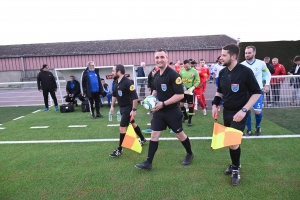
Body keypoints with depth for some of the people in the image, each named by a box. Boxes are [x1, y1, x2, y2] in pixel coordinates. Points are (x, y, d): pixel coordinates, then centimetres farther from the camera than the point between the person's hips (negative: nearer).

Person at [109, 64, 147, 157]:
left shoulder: (128, 82, -23)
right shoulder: (116, 82, 3)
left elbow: (135, 97, -25)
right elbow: (114, 95, 17)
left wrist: (134, 110, -26)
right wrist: (112, 106, 17)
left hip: (128, 108, -9)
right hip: (122, 107, 9)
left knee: (122, 127, -6)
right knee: (133, 124, 21)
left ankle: (119, 149, 7)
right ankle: (143, 139, 41)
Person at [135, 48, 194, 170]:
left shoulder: (173, 75, -18)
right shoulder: (156, 75, 5)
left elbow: (180, 95, -23)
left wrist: (163, 103, -26)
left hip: (172, 112, -6)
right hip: (159, 111, 6)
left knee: (179, 134, 11)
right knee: (154, 135, 5)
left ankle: (190, 154, 38)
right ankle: (148, 163, 13)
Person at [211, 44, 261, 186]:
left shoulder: (245, 71, -16)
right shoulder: (222, 72, 1)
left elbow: (256, 93, -11)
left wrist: (244, 110, -20)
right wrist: (215, 104, -1)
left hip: (239, 113, -5)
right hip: (226, 111, 6)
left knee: (233, 142, -7)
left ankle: (236, 169, 18)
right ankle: (235, 165, 36)